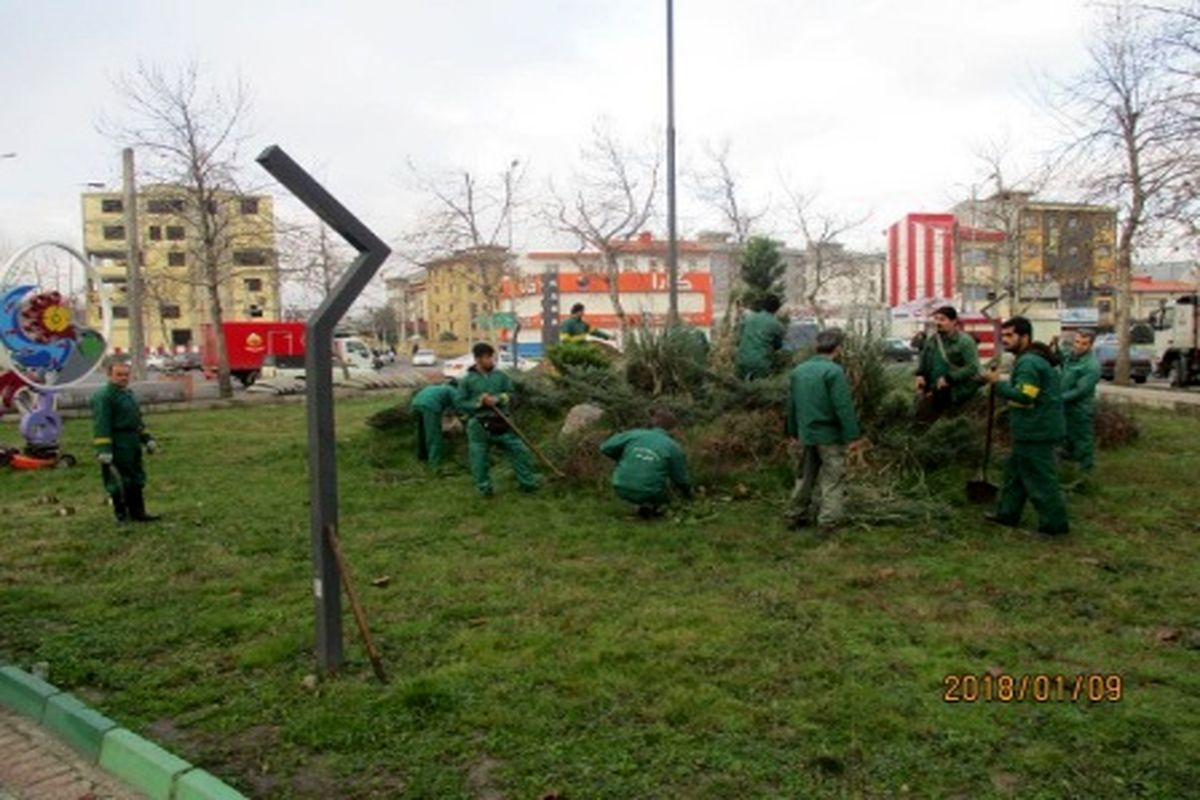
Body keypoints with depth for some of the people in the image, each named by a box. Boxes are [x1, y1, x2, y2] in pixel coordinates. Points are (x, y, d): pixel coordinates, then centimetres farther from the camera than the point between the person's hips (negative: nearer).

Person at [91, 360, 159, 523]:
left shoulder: (129, 394, 16)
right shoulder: (103, 397, -13)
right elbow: (101, 426, -19)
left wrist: (147, 439, 22)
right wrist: (103, 451, -24)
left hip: (133, 445, 9)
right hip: (117, 447, -9)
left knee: (136, 480, 14)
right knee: (119, 481, -1)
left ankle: (137, 512, 22)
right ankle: (121, 514, 10)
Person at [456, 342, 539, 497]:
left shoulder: (500, 376, 3)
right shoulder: (467, 380, -5)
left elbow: (511, 395, 4)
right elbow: (460, 403, -4)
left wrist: (498, 399, -16)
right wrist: (479, 402, -17)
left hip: (501, 421, 2)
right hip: (479, 424, -2)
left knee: (519, 450, 4)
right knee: (479, 458, 4)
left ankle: (528, 483, 18)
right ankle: (484, 488, 23)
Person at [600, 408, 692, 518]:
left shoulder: (635, 434, 3)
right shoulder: (673, 447, -1)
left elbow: (605, 448, 5)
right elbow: (680, 478, 8)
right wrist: (688, 492, 31)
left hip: (623, 490, 2)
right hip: (650, 494, -2)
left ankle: (643, 505, 22)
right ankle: (654, 506, 9)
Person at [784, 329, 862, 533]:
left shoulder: (799, 370, 8)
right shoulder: (834, 371, -15)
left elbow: (791, 405, 13)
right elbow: (843, 407, -18)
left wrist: (794, 431, 22)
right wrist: (852, 436, -15)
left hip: (806, 434, 7)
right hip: (830, 436, -7)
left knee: (804, 477, 18)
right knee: (833, 480, 2)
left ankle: (795, 516, 25)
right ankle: (828, 521, 0)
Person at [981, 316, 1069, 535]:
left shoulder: (1028, 362, -20)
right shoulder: (1037, 359, 16)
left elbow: (1023, 395, -28)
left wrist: (998, 383, -20)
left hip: (1035, 433, -11)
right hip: (1033, 430, 11)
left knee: (1040, 478, -4)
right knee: (1015, 471, 18)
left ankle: (1054, 523, 4)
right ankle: (1008, 514, 27)